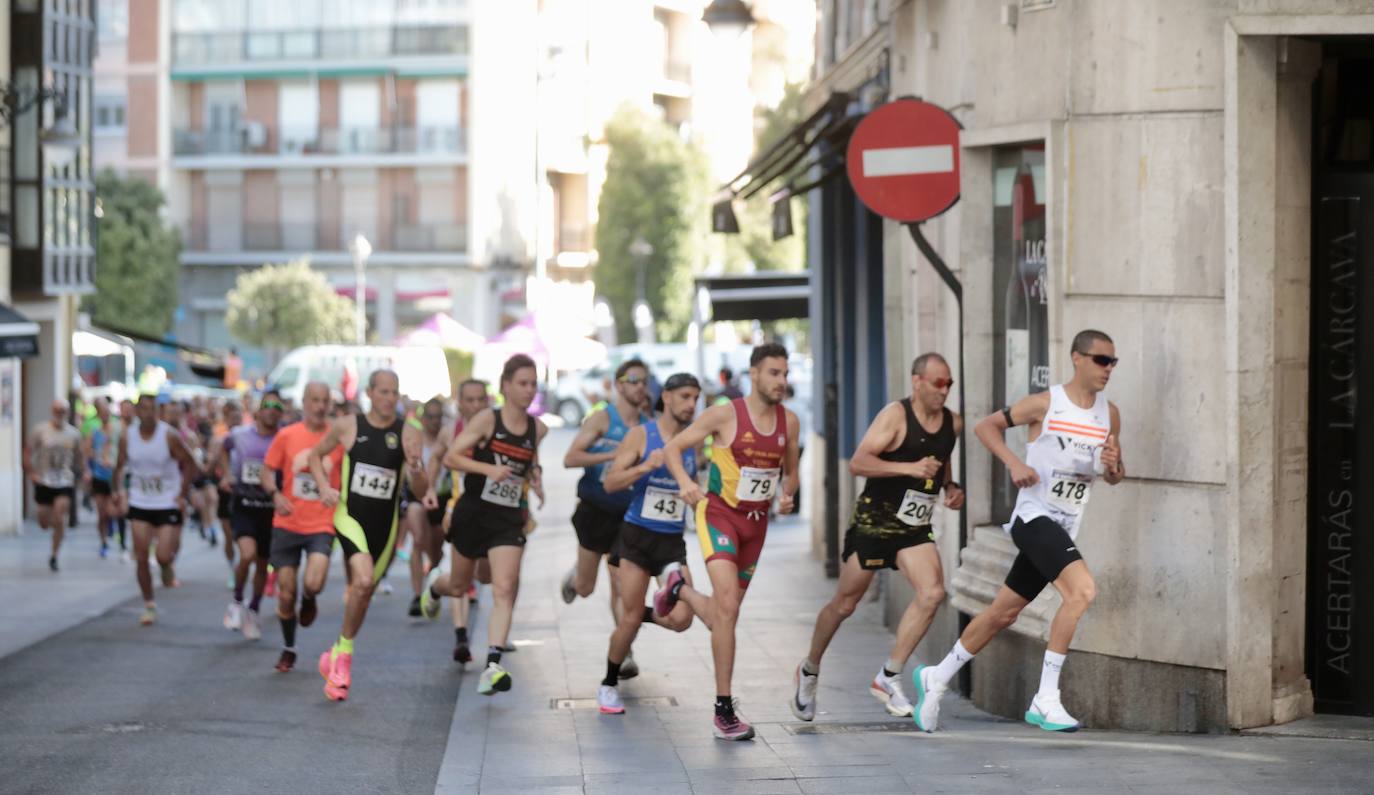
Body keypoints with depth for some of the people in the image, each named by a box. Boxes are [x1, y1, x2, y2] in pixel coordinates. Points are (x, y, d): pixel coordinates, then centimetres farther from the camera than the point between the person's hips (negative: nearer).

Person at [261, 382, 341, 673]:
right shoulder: (287, 435, 1)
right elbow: (268, 470, 6)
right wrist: (275, 494, -11)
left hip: (322, 525, -1)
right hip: (288, 524, 1)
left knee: (313, 583, -23)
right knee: (286, 593, 5)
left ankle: (308, 601, 14)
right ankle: (288, 650, 26)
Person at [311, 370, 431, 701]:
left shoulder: (407, 433, -2)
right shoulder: (347, 426, -3)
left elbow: (420, 490, -4)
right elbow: (315, 455, 14)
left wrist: (416, 469, -26)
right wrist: (324, 486, -3)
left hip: (385, 523, 3)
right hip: (350, 515, -3)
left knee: (361, 593, 12)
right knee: (363, 581, -25)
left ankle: (338, 654, 34)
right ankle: (344, 654, -8)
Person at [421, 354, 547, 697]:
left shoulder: (537, 429, 3)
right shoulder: (487, 420, -10)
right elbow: (450, 458, -14)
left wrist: (533, 477, 4)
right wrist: (490, 469, -26)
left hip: (509, 518, 2)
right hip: (474, 513, -2)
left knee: (505, 589, -16)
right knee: (459, 586, 18)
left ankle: (492, 667, -22)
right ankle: (434, 584, 57)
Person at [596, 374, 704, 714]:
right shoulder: (641, 435, -5)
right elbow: (610, 482, -9)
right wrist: (645, 467, -23)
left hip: (673, 542, 3)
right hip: (637, 536, -3)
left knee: (681, 619, -11)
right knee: (630, 621, -2)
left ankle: (639, 614, 21)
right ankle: (609, 685, 19)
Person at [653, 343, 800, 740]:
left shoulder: (789, 422, 3)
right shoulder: (725, 415, -11)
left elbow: (791, 473, 17)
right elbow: (672, 448, -5)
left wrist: (787, 495, -6)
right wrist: (685, 481, -24)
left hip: (757, 521, 5)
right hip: (719, 513, -5)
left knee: (720, 616, 13)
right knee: (728, 606, -21)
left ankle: (679, 588, 48)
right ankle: (724, 710, -17)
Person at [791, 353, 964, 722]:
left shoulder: (953, 423, 4)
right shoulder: (895, 415, -16)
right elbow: (857, 463, -24)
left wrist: (950, 487, 5)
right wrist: (910, 468, -32)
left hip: (915, 527, 5)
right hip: (874, 521, -5)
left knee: (932, 593, -18)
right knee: (844, 605, 7)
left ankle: (888, 677, -8)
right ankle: (809, 671, 31)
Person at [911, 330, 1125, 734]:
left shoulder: (1110, 414, 7)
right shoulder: (1045, 404, -8)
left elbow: (1116, 477, 16)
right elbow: (985, 426, 2)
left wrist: (1112, 466, -7)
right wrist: (1014, 463, -12)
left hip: (1062, 529, 7)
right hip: (1034, 516, -7)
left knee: (1003, 613, 14)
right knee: (1082, 589, -27)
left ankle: (936, 677, 32)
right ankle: (1045, 699, -24)